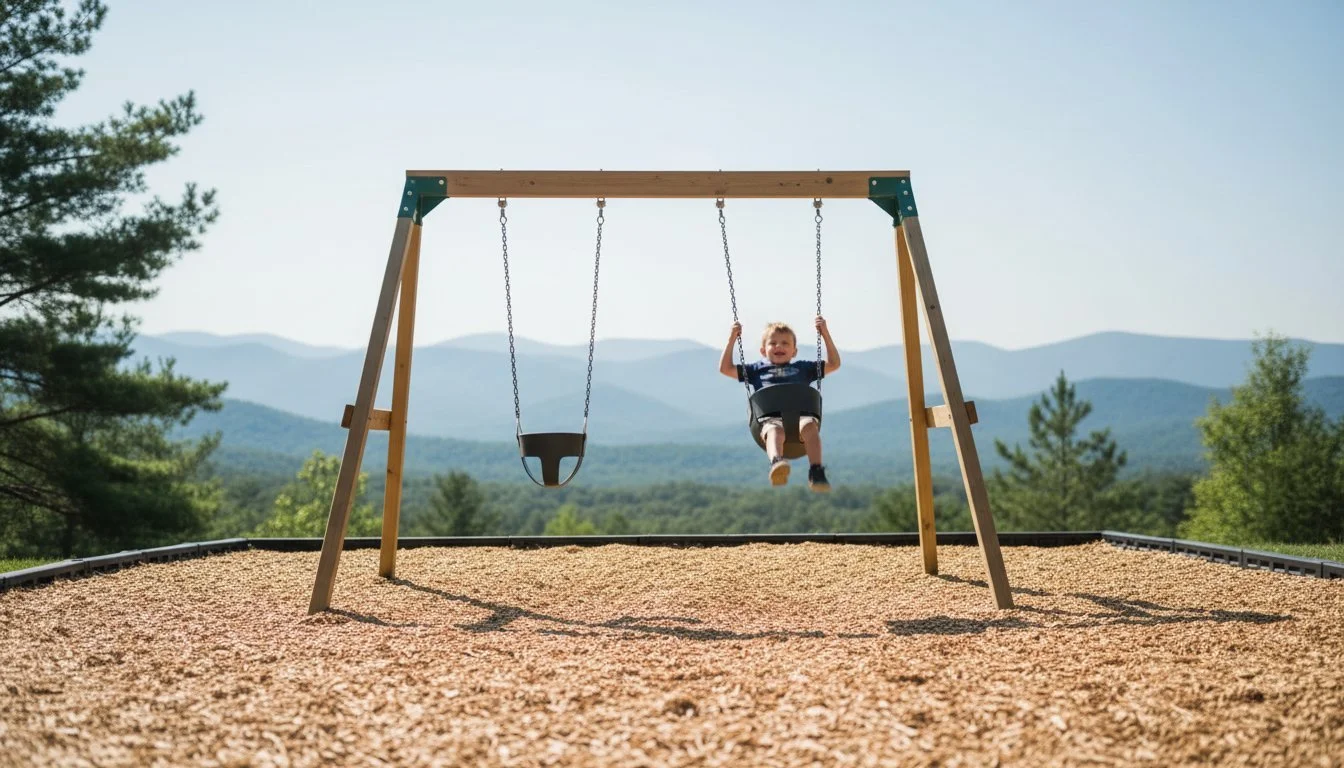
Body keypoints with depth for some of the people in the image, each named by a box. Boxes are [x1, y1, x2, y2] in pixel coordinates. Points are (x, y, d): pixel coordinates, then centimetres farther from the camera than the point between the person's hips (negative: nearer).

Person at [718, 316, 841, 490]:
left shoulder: (802, 368, 35)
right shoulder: (757, 368, 34)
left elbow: (834, 364, 32)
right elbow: (725, 369, 31)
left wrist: (826, 335, 26)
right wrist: (732, 339, 25)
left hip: (800, 414, 1)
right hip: (770, 418, -1)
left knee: (809, 425, -38)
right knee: (775, 430, -40)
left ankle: (816, 473, -49)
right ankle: (777, 463, -69)